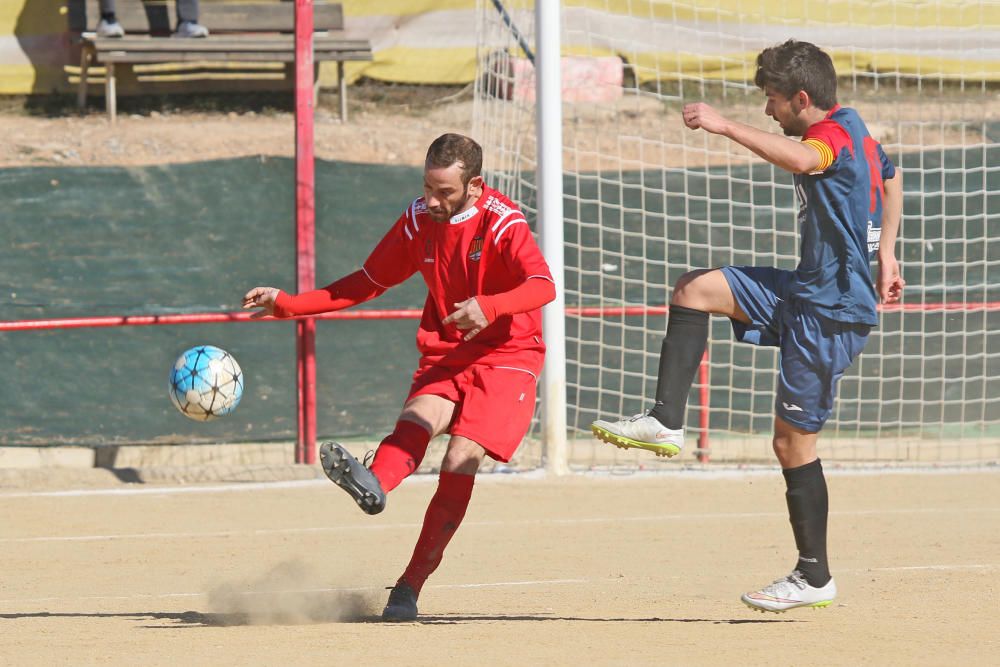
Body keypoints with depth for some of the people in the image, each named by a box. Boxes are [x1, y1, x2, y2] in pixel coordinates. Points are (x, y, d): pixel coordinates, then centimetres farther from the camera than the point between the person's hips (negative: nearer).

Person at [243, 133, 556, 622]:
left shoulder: (502, 223, -15)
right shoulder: (418, 220, 1)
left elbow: (543, 286, -30)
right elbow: (369, 282, 13)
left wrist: (487, 306, -49)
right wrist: (288, 305, 5)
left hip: (506, 354, -4)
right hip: (444, 352, 4)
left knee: (461, 461, -20)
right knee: (421, 415, -28)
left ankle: (410, 586, -20)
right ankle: (374, 485, -61)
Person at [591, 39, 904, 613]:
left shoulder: (834, 135, -18)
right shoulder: (852, 129, 13)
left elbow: (802, 159, -43)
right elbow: (890, 177, 32)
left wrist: (727, 126, -45)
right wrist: (884, 255, 33)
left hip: (832, 312, -10)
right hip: (808, 292, 10)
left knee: (793, 441, -3)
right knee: (695, 289, -1)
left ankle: (815, 577, 7)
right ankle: (667, 421, -6)